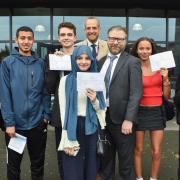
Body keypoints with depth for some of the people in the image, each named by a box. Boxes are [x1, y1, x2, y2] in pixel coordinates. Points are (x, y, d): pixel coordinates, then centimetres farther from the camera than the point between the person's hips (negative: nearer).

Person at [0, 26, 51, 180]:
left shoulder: (40, 63, 4)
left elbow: (45, 91, 6)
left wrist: (46, 115, -3)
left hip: (38, 123, 2)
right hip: (15, 123, -2)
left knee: (38, 164, 16)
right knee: (13, 164, 14)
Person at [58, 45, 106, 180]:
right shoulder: (66, 80, -2)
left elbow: (102, 109, 8)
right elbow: (63, 110, -5)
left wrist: (95, 100, -14)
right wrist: (67, 140, -10)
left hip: (92, 128, 2)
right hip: (73, 127, -2)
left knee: (91, 167, 13)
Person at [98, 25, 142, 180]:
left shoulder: (132, 62, -6)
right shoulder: (101, 61, 10)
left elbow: (136, 93, -13)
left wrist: (128, 119, -20)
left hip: (121, 118, -5)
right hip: (102, 115, 5)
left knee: (125, 160, 10)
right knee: (105, 157, 18)